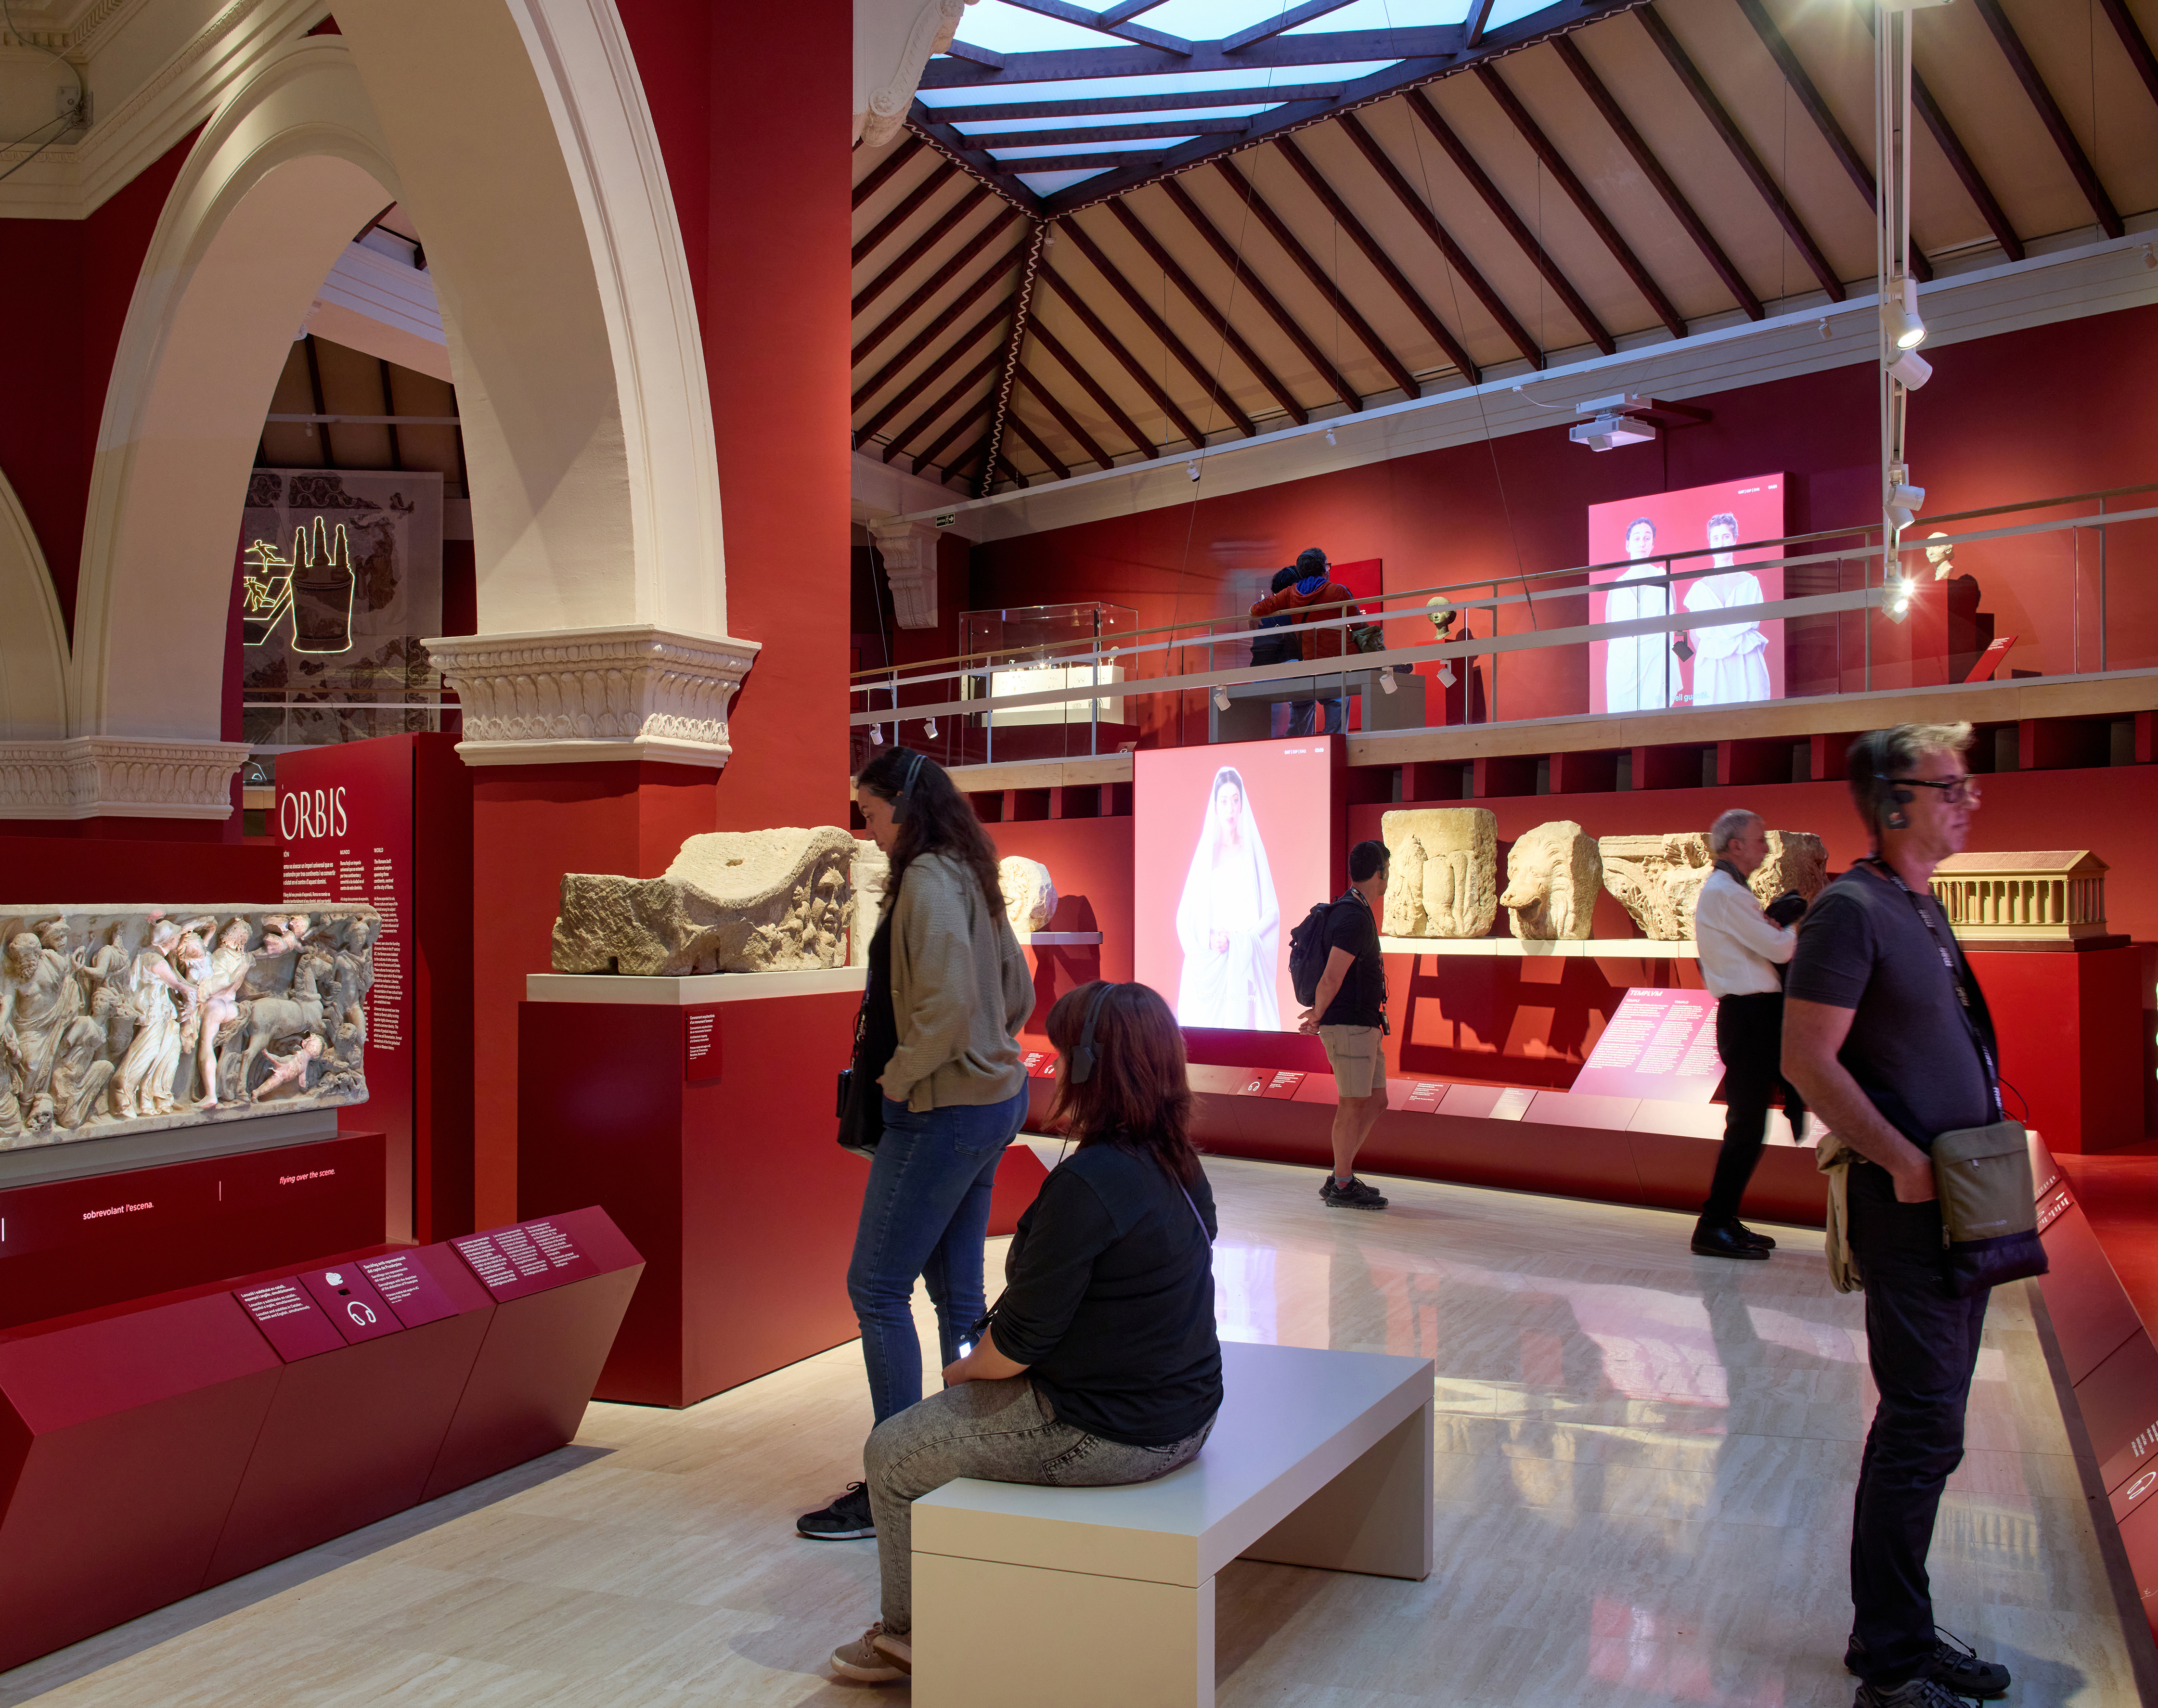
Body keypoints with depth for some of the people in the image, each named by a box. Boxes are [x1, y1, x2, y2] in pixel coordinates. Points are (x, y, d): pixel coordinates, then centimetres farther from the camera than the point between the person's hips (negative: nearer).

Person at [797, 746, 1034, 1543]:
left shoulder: (928, 880, -16)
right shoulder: (972, 879, 12)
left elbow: (947, 1005, -26)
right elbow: (1019, 994, 18)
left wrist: (900, 1076, -13)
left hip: (943, 1110, -10)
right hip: (993, 1100, 10)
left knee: (877, 1287, -1)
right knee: (956, 1290, 14)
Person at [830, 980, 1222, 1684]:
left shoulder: (1086, 1185, -26)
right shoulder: (1178, 1166, 1)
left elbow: (1017, 1344, -21)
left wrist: (964, 1370, 1)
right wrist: (986, 1361, 10)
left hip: (1106, 1433, -9)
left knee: (894, 1455, 10)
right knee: (975, 1404, 30)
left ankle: (907, 1636, 31)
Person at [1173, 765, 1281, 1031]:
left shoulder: (1253, 852, 6)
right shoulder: (1205, 854, 10)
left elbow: (1272, 912, 1)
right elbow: (1185, 915, 7)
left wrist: (1240, 940, -12)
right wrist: (1208, 939, -11)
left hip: (1244, 965, -1)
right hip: (1206, 967, 1)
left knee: (1241, 1019, -9)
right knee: (1205, 1021, -6)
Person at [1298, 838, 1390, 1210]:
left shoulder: (1356, 911, 15)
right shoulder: (1354, 917, -19)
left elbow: (1334, 979, 24)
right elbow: (1332, 978, -22)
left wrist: (1321, 1012, 22)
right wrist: (1318, 1017, -8)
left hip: (1363, 1025, 10)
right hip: (1348, 1026, -10)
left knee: (1376, 1102, 13)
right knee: (1353, 1106, -1)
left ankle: (1340, 1178, 21)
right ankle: (1342, 1188, 9)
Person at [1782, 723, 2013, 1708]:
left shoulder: (1922, 908, 15)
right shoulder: (1851, 908, -14)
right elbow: (1807, 1059, -19)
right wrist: (1902, 1161, -21)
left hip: (1958, 1206, 9)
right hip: (1908, 1209, -9)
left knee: (1923, 1423, 16)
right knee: (1924, 1430, -4)